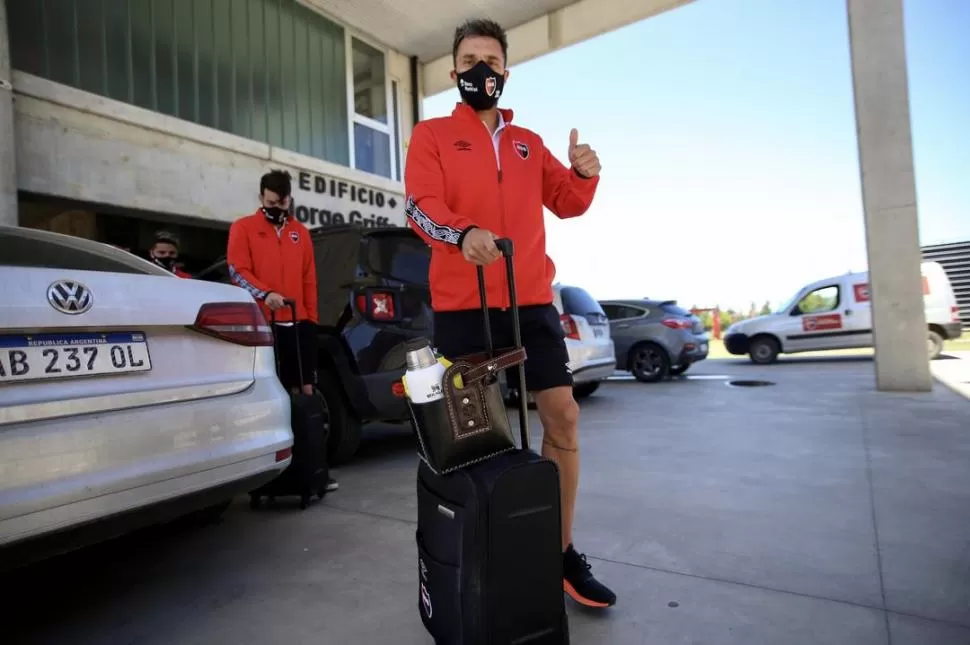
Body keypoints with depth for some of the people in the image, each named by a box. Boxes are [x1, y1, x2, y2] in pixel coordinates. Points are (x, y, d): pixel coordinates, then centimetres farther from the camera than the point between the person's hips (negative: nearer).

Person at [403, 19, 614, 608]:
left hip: (531, 301, 4)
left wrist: (585, 174, -3)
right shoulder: (432, 135, 8)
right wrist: (462, 232, -30)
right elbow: (420, 205, -8)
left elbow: (566, 203, 20)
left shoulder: (528, 143, 20)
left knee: (563, 415, 1)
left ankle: (562, 551, 17)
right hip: (461, 305, -3)